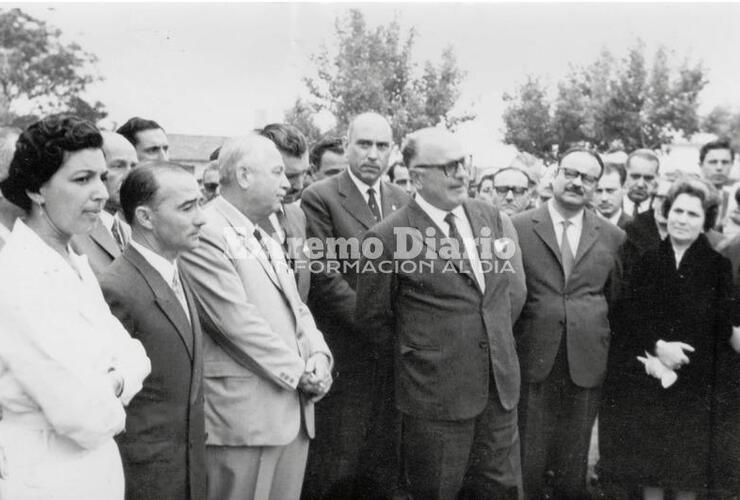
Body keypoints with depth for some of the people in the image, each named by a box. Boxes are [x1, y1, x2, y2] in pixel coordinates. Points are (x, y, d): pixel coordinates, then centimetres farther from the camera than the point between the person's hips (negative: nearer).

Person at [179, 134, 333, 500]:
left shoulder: (266, 239, 18)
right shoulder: (204, 233, -12)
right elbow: (236, 320, -18)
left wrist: (318, 354, -2)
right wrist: (298, 372, -12)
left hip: (294, 409, 8)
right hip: (244, 414, -8)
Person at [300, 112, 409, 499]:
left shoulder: (402, 200, 12)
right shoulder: (319, 198, -6)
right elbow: (324, 276, -13)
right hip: (345, 352, -5)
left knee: (384, 466, 14)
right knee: (336, 467, 4)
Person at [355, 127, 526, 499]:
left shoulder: (493, 218, 4)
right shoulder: (387, 237, -12)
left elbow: (515, 290, 13)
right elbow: (373, 317, -2)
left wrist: (492, 340, 9)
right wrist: (415, 359, 6)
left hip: (500, 387, 5)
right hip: (435, 396, -4)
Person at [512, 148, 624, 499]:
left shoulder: (613, 237, 5)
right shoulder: (518, 227, -2)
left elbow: (616, 299, 12)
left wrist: (607, 346, 7)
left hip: (587, 364, 2)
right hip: (531, 361, -2)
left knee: (574, 462, 13)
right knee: (527, 461, 9)